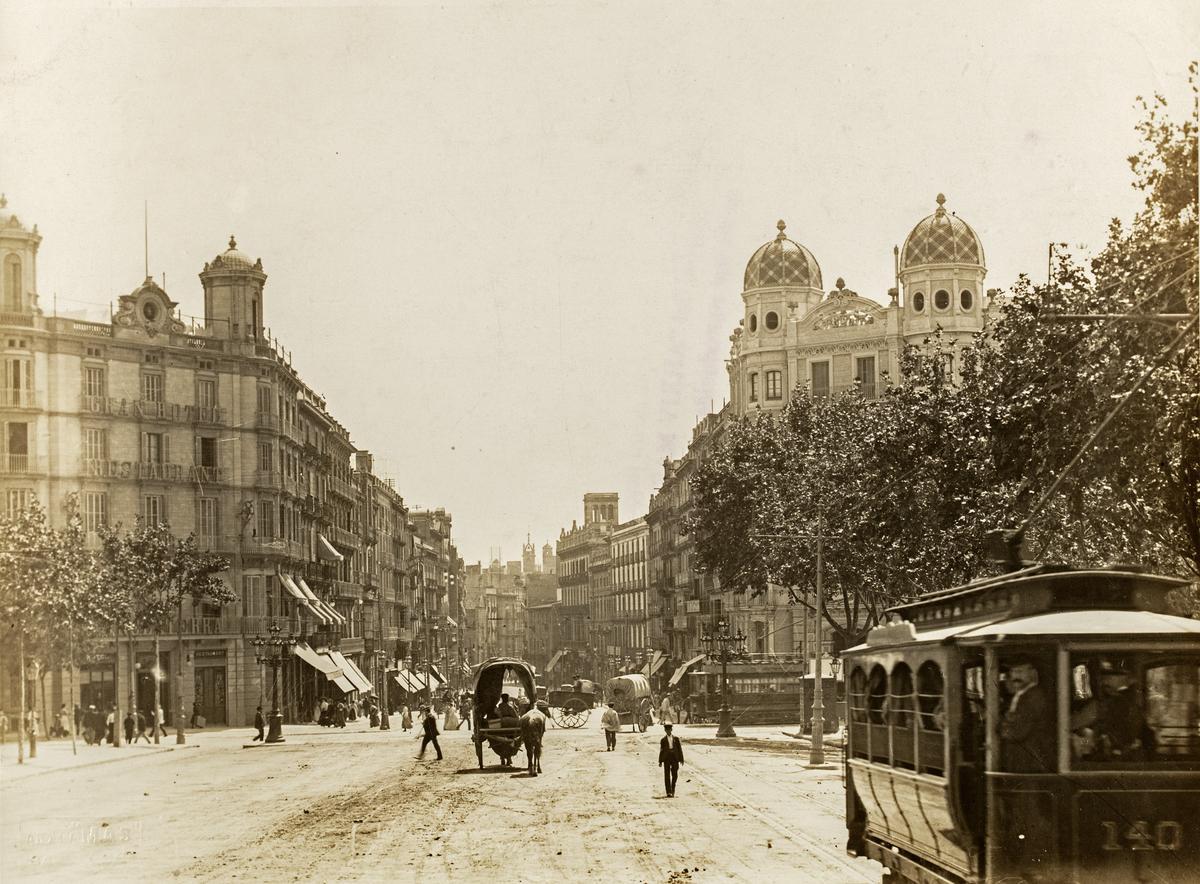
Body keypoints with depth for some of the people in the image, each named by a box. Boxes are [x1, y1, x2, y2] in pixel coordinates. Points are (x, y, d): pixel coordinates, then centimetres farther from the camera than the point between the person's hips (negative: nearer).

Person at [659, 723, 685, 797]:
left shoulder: (676, 738, 8)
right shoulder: (663, 740, 6)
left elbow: (680, 749, 7)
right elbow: (661, 751, 6)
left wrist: (681, 759, 1)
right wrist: (660, 761, 3)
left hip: (675, 758, 1)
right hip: (666, 759, -1)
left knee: (675, 775, 1)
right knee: (667, 776, -4)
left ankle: (673, 789, 25)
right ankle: (669, 792, -2)